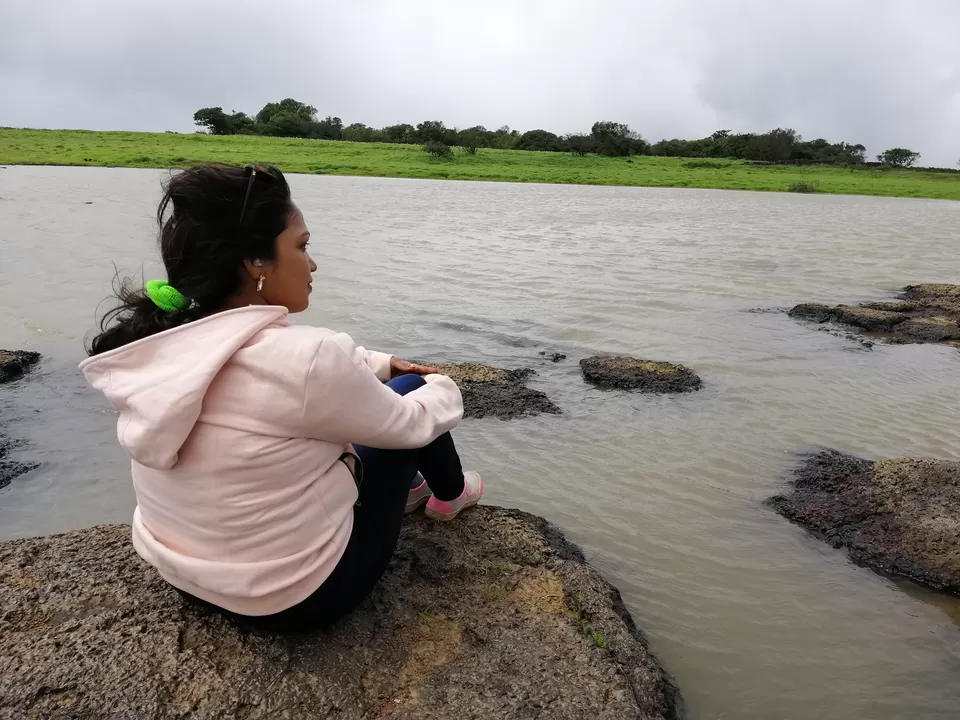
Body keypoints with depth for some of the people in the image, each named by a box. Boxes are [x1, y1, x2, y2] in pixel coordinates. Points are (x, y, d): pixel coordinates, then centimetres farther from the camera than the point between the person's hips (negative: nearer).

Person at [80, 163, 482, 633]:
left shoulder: (161, 345, -8)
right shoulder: (301, 359, -31)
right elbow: (412, 422, -13)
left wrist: (382, 364, 18)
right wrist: (443, 387, 7)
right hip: (297, 597, -6)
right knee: (409, 392, 6)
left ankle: (401, 485, 41)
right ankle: (449, 493, 35)